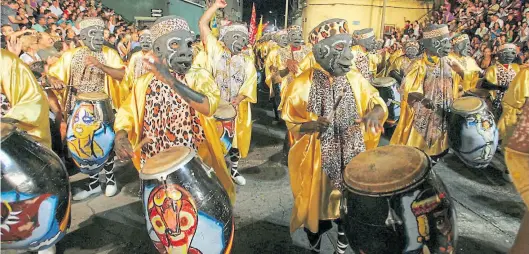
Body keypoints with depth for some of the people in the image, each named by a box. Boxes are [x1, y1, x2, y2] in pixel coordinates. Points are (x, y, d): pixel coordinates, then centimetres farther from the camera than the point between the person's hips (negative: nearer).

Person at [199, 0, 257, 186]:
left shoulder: (247, 62, 8)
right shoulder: (216, 51, 2)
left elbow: (249, 84, -4)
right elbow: (203, 24, -4)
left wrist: (237, 100, -18)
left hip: (237, 109, 3)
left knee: (235, 140, 13)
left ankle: (233, 170, 30)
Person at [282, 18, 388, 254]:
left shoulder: (355, 78, -2)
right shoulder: (302, 84, -12)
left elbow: (377, 102, 5)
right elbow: (290, 121, -5)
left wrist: (375, 111, -19)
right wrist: (308, 125, -26)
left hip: (351, 155, 3)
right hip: (317, 157, -3)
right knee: (317, 202, 12)